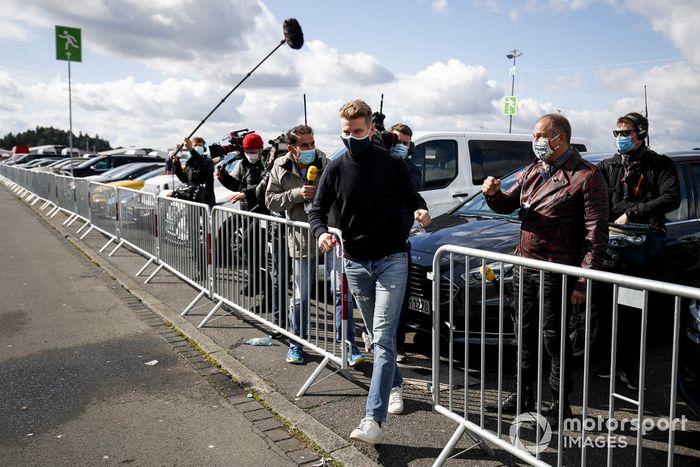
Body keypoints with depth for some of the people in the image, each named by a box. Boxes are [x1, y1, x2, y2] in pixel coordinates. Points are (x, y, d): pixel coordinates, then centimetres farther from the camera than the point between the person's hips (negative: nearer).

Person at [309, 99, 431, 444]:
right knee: (376, 337, 16)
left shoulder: (391, 165, -6)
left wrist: (420, 209, -16)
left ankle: (373, 419, -12)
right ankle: (394, 385, 39)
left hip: (391, 260, -3)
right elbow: (317, 210, 5)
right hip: (356, 263, 4)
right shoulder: (336, 169, 0)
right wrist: (321, 233, -17)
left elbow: (410, 196, 7)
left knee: (383, 337, -10)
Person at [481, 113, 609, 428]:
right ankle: (524, 396, 31)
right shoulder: (535, 170, 12)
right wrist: (494, 193, -6)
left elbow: (596, 235, -14)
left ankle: (560, 405, 20)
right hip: (525, 266, 7)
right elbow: (509, 204, 18)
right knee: (526, 333, 16)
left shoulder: (586, 177, -11)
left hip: (556, 272, -7)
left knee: (553, 337, 3)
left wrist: (584, 281, -19)